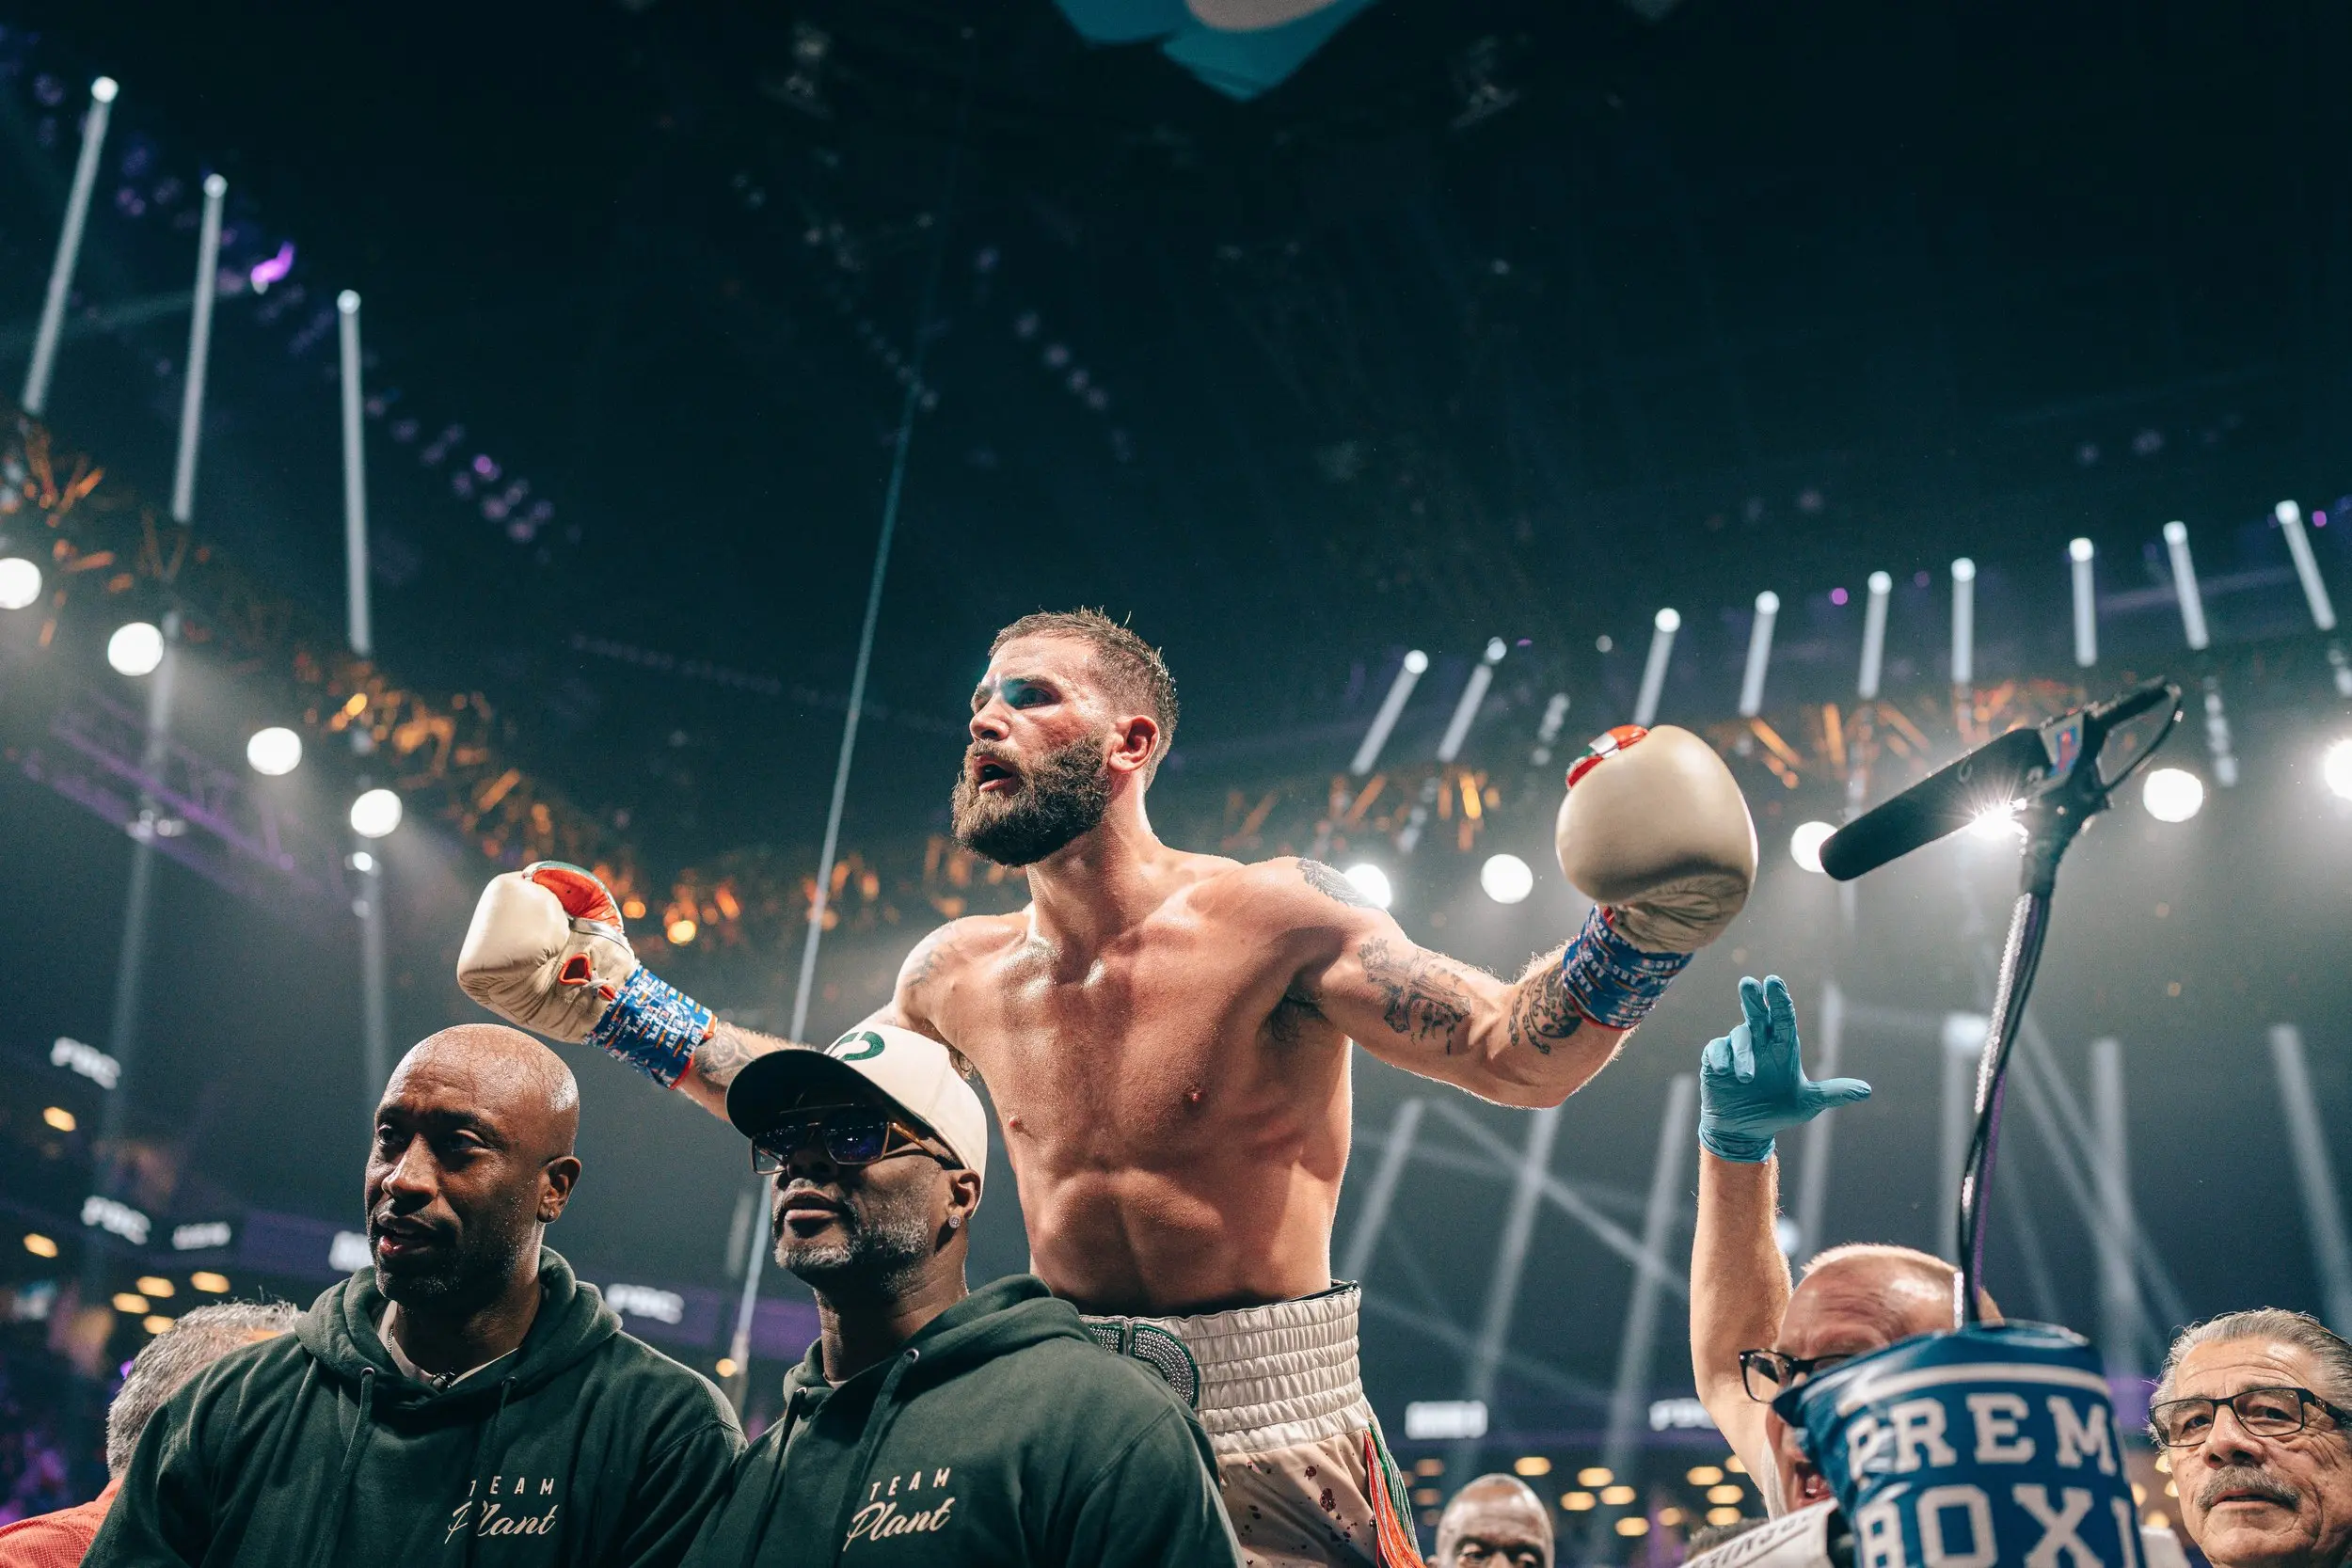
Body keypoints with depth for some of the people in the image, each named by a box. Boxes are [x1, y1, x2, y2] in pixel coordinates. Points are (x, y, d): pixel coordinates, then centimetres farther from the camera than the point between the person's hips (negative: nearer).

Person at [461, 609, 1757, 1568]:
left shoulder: (1272, 921, -13)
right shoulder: (960, 976, 3)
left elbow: (1520, 1058, -14)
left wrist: (1636, 931, -32)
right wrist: (614, 1004, 20)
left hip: (1272, 1434, -4)